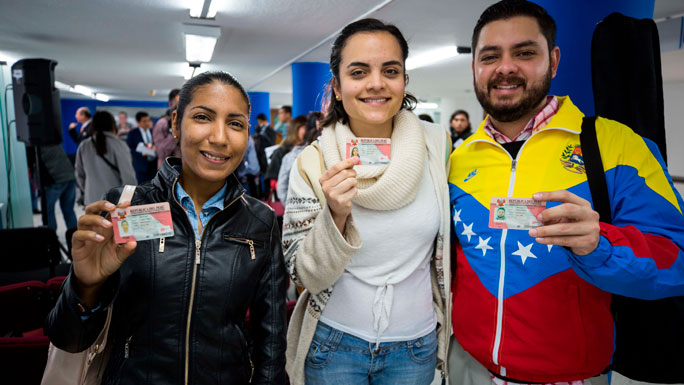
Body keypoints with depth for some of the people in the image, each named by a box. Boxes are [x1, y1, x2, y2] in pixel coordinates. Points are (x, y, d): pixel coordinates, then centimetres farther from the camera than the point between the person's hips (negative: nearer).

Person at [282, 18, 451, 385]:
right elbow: (305, 276, -13)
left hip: (416, 344, 2)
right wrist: (335, 216, -29)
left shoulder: (437, 145, -8)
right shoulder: (313, 164, -14)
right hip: (335, 343, -1)